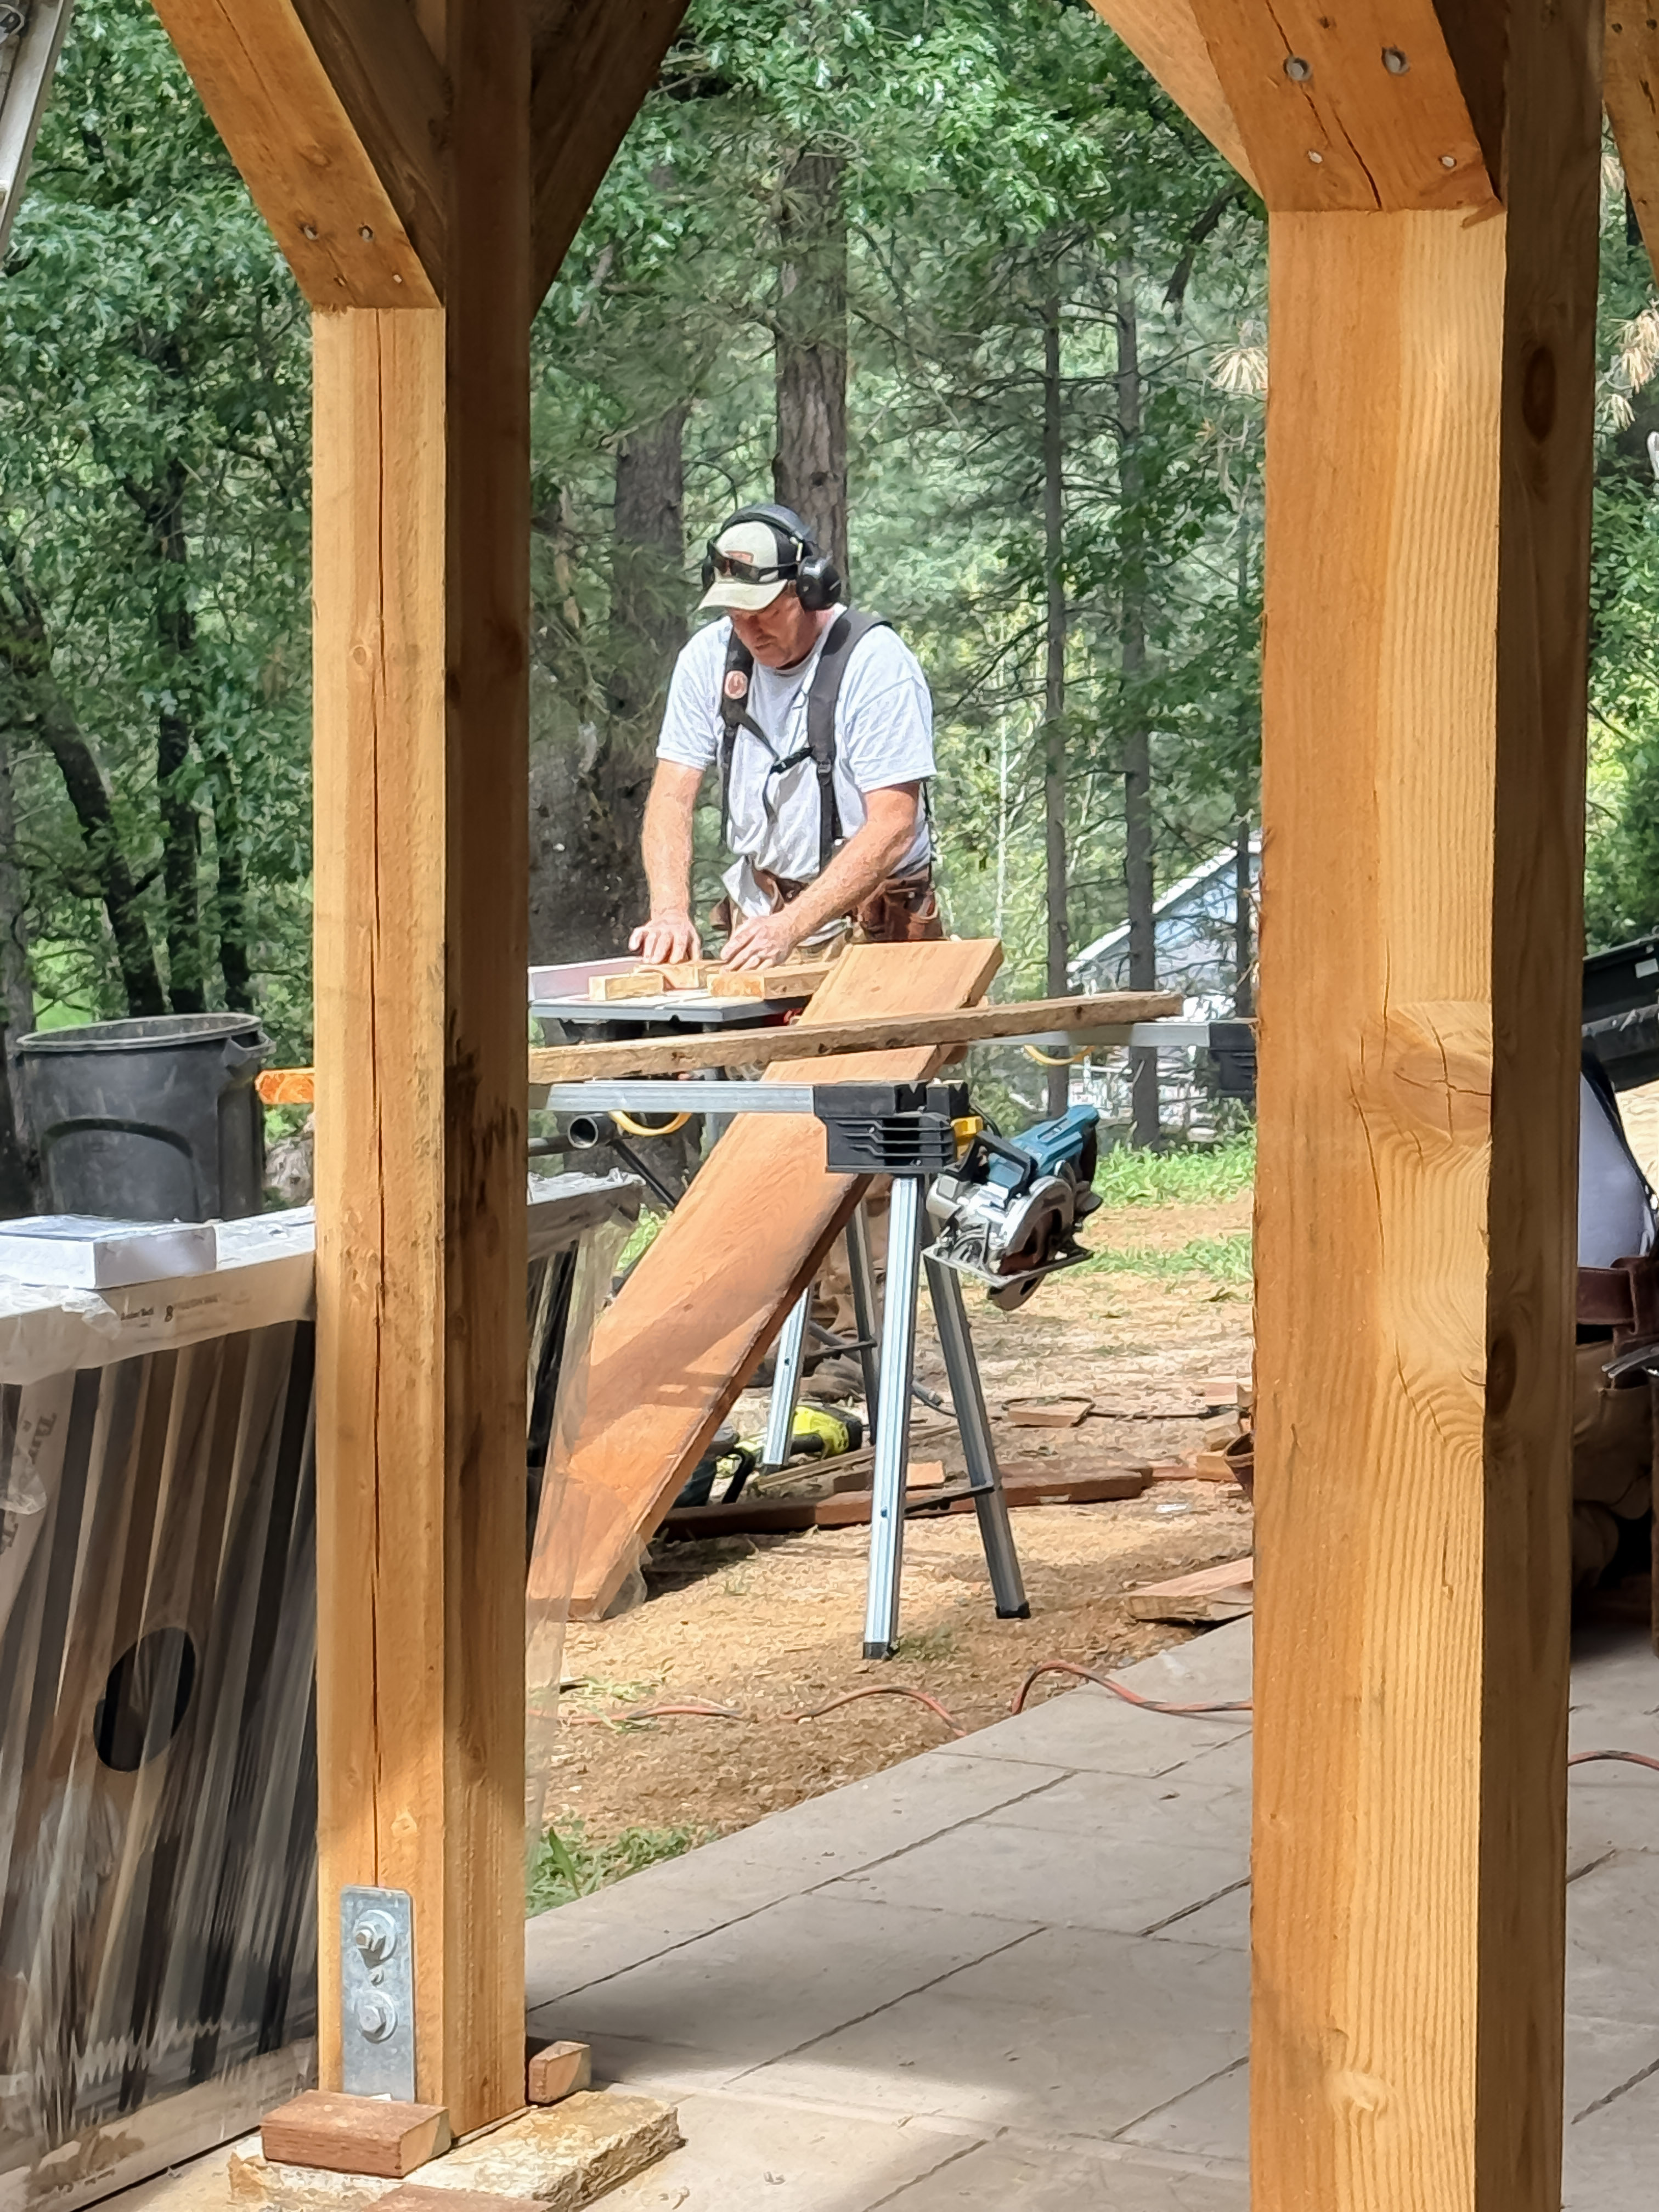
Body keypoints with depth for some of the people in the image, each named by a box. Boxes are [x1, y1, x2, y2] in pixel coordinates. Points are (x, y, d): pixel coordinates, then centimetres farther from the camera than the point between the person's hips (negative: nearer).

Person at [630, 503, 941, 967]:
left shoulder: (877, 663, -13)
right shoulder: (709, 657, 2)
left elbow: (893, 828, -19)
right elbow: (673, 798, 1)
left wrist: (791, 927, -28)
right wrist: (670, 910, -17)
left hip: (872, 926, -4)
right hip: (758, 906, 4)